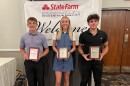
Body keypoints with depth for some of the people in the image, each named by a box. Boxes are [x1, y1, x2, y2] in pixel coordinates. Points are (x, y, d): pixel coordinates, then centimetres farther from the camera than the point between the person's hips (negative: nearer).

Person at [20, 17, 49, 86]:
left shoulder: (42, 37, -5)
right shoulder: (24, 37, 1)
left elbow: (46, 49, 1)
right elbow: (21, 49, 12)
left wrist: (40, 56, -15)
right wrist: (24, 54, -8)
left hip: (39, 61, -1)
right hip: (28, 62, 2)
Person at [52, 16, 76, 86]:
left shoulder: (72, 34, 4)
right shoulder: (56, 34, 3)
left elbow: (74, 47, 7)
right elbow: (53, 46, 5)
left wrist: (69, 52, -13)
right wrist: (57, 52, -14)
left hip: (68, 58, 1)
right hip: (58, 59, -1)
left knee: (66, 80, 13)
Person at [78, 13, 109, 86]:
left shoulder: (103, 34, -2)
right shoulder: (83, 35, -6)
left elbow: (106, 46, 8)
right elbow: (80, 47, 4)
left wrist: (102, 54, -11)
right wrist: (83, 54, -14)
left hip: (98, 61, 2)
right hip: (86, 61, -1)